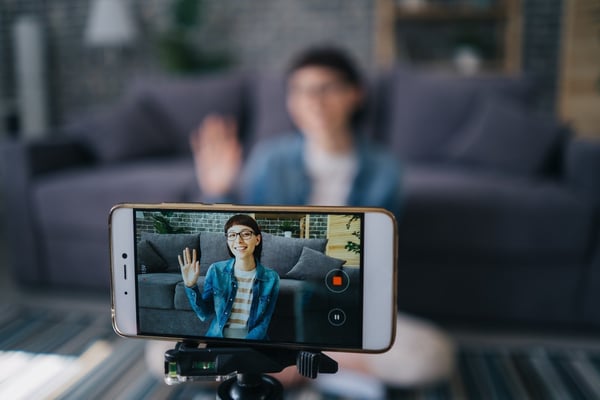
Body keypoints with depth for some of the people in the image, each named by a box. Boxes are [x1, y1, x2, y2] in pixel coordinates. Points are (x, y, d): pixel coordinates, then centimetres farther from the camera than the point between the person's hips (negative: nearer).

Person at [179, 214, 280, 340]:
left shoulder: (271, 278, -5)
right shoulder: (216, 270, -2)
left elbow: (263, 325, -2)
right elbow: (204, 314, 4)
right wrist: (191, 286, -11)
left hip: (252, 340, -1)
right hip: (216, 338, 1)